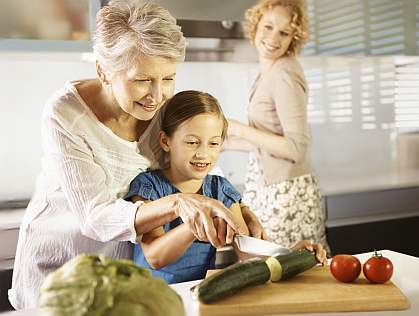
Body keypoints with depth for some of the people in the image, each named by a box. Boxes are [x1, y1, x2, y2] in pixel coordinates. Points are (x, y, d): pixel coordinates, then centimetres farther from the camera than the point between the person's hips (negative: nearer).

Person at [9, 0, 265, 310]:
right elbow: (95, 217, -29)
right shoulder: (65, 116, -26)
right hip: (58, 261, -3)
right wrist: (176, 203, -45)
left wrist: (240, 211, -26)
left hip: (129, 255, 4)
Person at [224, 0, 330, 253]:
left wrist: (239, 129, -15)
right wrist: (221, 142, 23)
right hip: (268, 188, 9)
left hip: (285, 193, -9)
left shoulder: (285, 75, -16)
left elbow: (296, 148, -20)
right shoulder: (269, 72, 12)